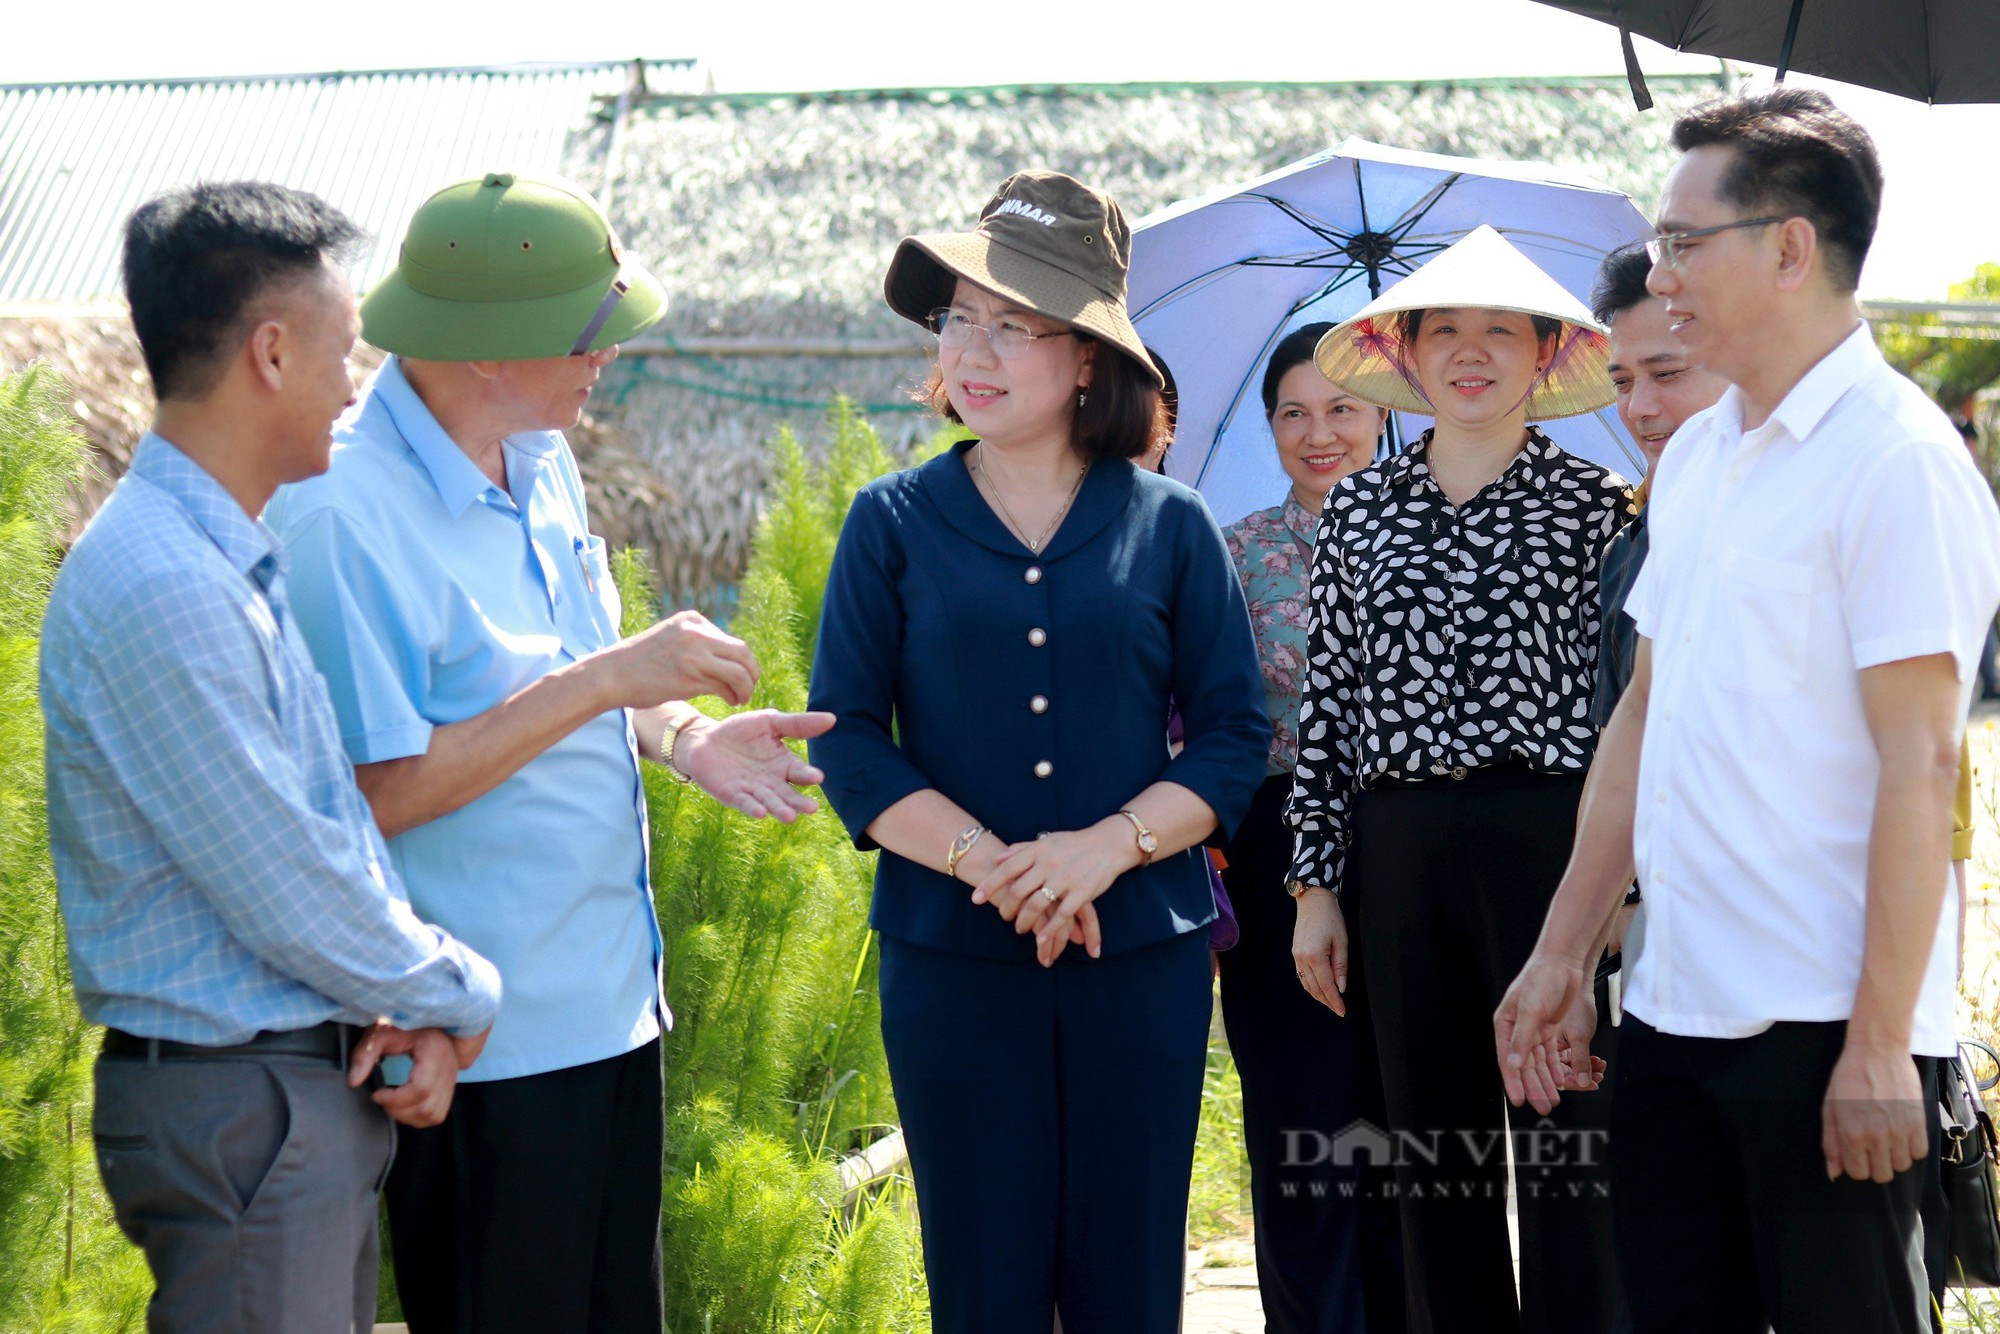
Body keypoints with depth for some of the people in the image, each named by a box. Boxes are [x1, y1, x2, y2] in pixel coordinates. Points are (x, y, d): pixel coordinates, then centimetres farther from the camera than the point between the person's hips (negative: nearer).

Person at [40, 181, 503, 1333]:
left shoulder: (244, 561, 11)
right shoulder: (159, 590, -22)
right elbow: (286, 895, -20)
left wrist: (417, 1002, -1)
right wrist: (462, 996, -5)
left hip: (322, 1085, 10)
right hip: (235, 1106, -10)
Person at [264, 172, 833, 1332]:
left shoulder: (541, 461, 8)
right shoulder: (346, 517, -20)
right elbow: (380, 789, -22)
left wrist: (684, 738, 1)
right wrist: (611, 679, -22)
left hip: (612, 1007, 9)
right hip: (488, 1050, -9)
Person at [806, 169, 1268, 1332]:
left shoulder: (1170, 526, 4)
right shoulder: (894, 523, 3)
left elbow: (1235, 735, 2)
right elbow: (847, 738, -1)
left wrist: (1108, 846, -14)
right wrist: (987, 863, -14)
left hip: (1144, 959, 1)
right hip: (952, 962, 0)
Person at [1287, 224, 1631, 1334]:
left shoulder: (1597, 505, 2)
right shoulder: (1357, 512, 11)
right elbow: (1325, 700, 11)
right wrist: (1317, 884, 7)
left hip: (1550, 837, -3)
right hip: (1395, 846, 3)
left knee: (1563, 1133, -4)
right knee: (1432, 1139, 9)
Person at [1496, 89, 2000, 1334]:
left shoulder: (1895, 458, -11)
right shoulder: (1696, 456, 14)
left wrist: (1880, 1043, -19)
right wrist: (1563, 952, 17)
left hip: (1824, 1030, -8)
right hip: (1673, 1004, 8)